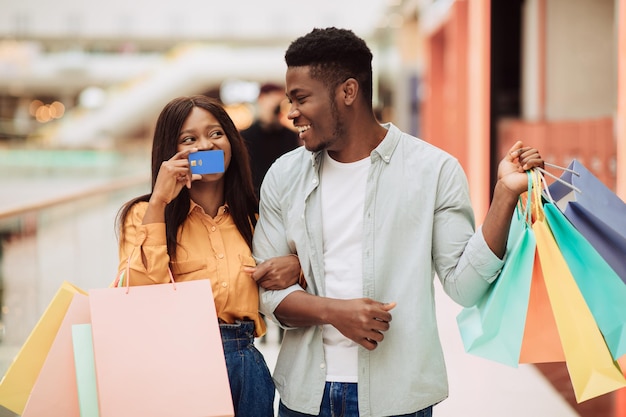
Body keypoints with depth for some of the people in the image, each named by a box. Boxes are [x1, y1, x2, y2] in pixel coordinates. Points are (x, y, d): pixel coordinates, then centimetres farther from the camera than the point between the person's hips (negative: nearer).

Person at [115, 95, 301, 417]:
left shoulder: (251, 218, 12)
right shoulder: (145, 214, -1)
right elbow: (140, 293, -16)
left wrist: (297, 266, 0)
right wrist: (158, 202, -15)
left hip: (247, 365, 4)